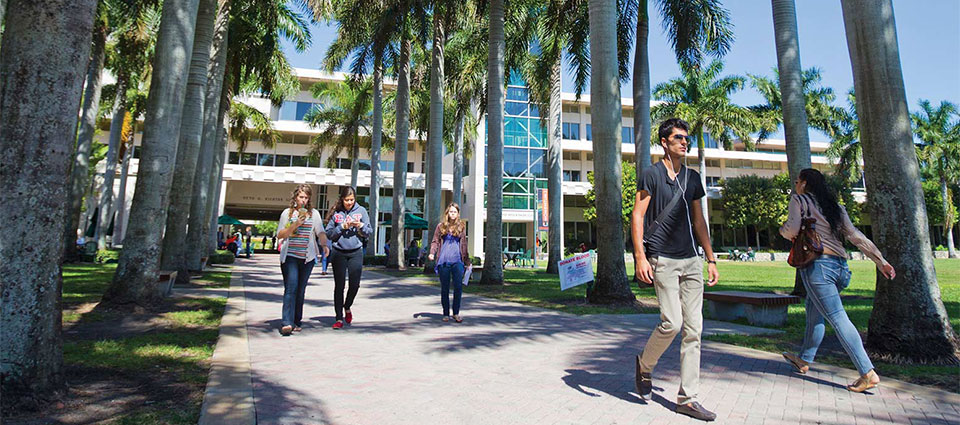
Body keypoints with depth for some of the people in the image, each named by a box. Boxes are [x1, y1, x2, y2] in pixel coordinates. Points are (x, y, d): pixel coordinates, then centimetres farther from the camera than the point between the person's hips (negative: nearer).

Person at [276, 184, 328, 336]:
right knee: (291, 288, -14)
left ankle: (296, 322, 16)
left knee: (300, 290, 7)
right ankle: (286, 323, -19)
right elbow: (280, 235, 4)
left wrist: (325, 245, -10)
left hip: (307, 257, 2)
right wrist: (295, 224, -10)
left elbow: (320, 232, 9)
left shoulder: (314, 213, 12)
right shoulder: (287, 212, 7)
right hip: (290, 256, -2)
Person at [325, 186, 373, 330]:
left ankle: (347, 307, 29)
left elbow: (369, 232, 4)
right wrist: (342, 227, -13)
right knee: (339, 285, 2)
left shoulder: (361, 210, 3)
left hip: (356, 252, 1)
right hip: (339, 253, 0)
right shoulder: (336, 212, 1)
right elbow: (329, 233, 0)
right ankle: (339, 318, 10)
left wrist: (361, 225, -14)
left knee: (355, 284, -2)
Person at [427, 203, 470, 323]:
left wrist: (467, 261, 14)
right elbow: (435, 241, 8)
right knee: (444, 288, 5)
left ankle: (456, 313, 5)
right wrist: (432, 253, -9)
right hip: (443, 261, 0)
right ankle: (446, 314, 16)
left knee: (458, 287, -9)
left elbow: (464, 244, 15)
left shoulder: (461, 227, 11)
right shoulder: (441, 226, 9)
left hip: (457, 261, 0)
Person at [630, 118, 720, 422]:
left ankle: (687, 398, 12)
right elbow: (638, 216, -5)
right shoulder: (652, 174, -1)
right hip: (663, 260, -6)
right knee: (672, 323, -14)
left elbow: (698, 220, 19)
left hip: (691, 260, 6)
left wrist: (711, 259, 15)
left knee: (693, 328, 3)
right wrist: (640, 257, -15)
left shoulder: (692, 177, 16)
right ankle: (645, 365, 16)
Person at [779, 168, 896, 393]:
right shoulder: (834, 206, 19)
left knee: (837, 318, -8)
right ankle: (804, 360, 31)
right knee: (814, 311, 20)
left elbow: (792, 230, -11)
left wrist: (782, 230, 11)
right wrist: (881, 261, 8)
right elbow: (856, 236, 12)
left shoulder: (799, 200, 2)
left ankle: (868, 374, -11)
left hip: (818, 264, -8)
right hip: (841, 266, 8)